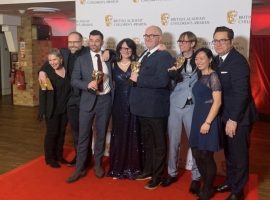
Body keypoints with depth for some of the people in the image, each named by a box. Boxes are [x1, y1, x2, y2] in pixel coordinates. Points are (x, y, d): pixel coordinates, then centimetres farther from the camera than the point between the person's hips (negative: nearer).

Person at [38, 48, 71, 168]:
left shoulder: (68, 71, -1)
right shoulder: (47, 73, -9)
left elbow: (70, 88, 7)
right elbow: (42, 93, -9)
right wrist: (42, 111, -12)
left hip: (65, 109, 4)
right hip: (52, 109, -4)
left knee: (61, 133, 14)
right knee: (52, 133, 5)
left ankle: (58, 155, 29)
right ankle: (50, 158, 20)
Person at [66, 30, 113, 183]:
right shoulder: (81, 59, 1)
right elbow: (74, 81, -4)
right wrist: (88, 84, -21)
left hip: (105, 100, 2)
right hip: (88, 100, -1)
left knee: (101, 134, 11)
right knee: (83, 135, 2)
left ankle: (98, 165, 28)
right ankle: (80, 168, 13)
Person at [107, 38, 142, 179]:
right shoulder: (114, 65, 7)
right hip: (119, 105, 2)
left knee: (133, 135, 3)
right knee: (118, 135, 6)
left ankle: (132, 168, 14)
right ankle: (118, 168, 17)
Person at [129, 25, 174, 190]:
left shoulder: (164, 56, -15)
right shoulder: (145, 55, 13)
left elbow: (162, 81, -28)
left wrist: (138, 79, -22)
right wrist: (135, 76, -4)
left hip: (156, 108, -9)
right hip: (144, 107, 9)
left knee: (158, 143, 7)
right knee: (147, 141, 22)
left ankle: (158, 176, 21)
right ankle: (148, 170, 38)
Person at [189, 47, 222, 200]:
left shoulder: (213, 76, -11)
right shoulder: (200, 77, 13)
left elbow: (217, 102, -17)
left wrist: (207, 122, -20)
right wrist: (199, 120, 8)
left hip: (209, 119, -8)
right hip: (198, 118, 8)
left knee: (206, 156, 1)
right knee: (197, 154, 11)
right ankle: (206, 185, 28)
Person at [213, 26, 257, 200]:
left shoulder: (238, 61, -18)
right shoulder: (218, 59, 8)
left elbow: (241, 92, -23)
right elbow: (220, 87, 8)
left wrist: (233, 119, -23)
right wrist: (227, 117, 2)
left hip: (239, 116, -8)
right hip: (226, 115, 8)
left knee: (239, 154, 5)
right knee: (229, 152, 20)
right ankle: (230, 182, 38)